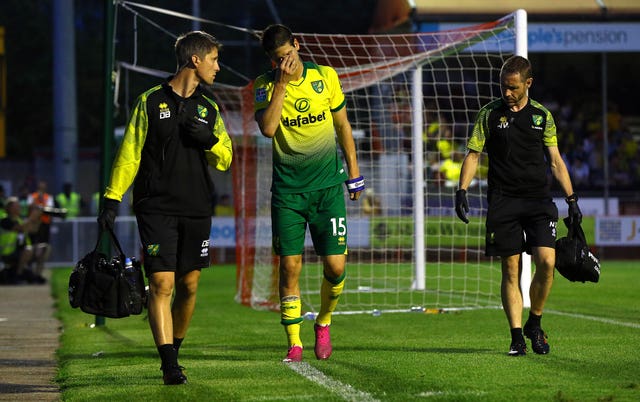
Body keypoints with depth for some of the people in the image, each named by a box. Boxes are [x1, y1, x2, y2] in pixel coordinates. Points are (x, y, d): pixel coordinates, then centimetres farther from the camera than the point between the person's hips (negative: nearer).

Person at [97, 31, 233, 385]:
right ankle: (170, 366, -15)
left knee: (189, 285, 7)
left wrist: (209, 140, -7)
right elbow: (129, 154, 2)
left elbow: (225, 160, 13)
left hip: (197, 210, 5)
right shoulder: (151, 102, 1)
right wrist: (111, 198, -5)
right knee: (162, 284, -12)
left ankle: (173, 352, 24)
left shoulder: (209, 109, 14)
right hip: (157, 209, -4)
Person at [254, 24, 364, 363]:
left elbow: (342, 125, 13)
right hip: (287, 188, -1)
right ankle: (294, 342, 3)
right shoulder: (265, 86, -2)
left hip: (327, 185, 1)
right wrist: (281, 83, -20)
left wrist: (354, 172, 14)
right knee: (290, 265, -5)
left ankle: (323, 322, 23)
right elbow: (267, 128, -20)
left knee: (335, 265, -4)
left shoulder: (325, 76, 2)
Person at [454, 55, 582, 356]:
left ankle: (534, 323, 8)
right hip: (503, 201, -1)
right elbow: (473, 154, 8)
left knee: (546, 261, -13)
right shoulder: (489, 114, 6)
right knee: (511, 270, -3)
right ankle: (517, 336, 2)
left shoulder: (542, 115, 9)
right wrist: (462, 191, -5)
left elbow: (555, 160, 13)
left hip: (539, 199, 1)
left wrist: (572, 199, 8)